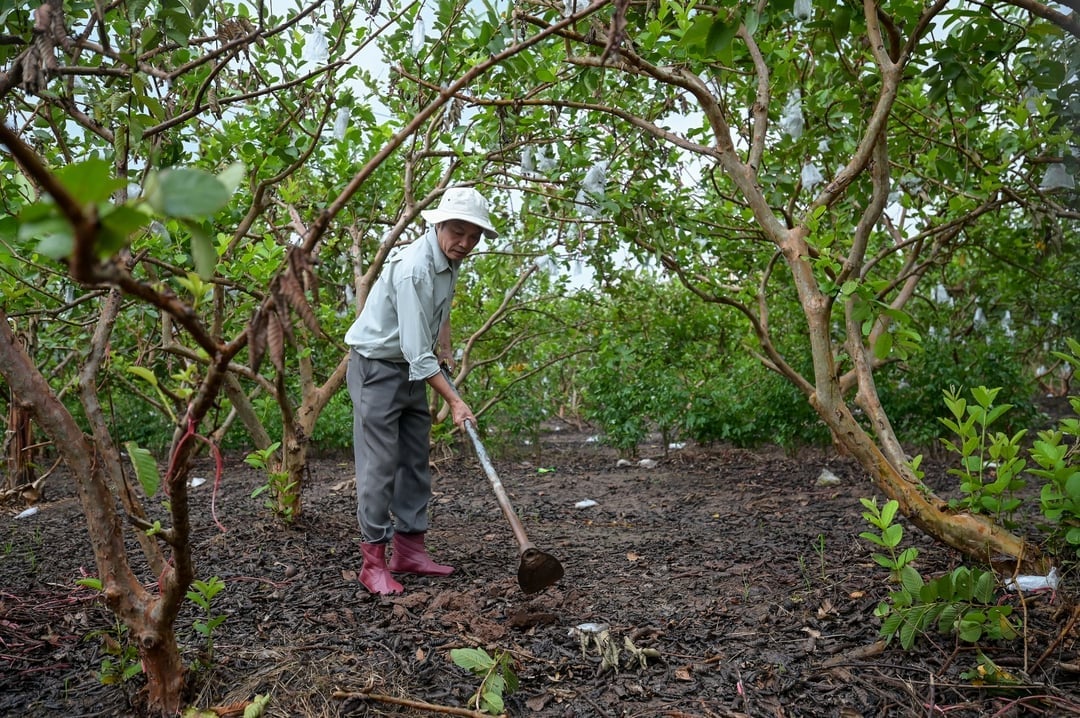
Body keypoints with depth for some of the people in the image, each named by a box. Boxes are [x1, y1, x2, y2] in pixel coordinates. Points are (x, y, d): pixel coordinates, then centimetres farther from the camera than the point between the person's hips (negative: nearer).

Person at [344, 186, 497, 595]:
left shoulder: (451, 259, 1)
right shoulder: (413, 269, -27)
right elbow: (417, 352, -30)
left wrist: (444, 347, 15)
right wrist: (454, 402, -29)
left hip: (412, 369, 9)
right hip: (376, 366, -9)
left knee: (415, 462, 8)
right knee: (380, 464, -9)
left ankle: (409, 551, 15)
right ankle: (373, 561, -1)